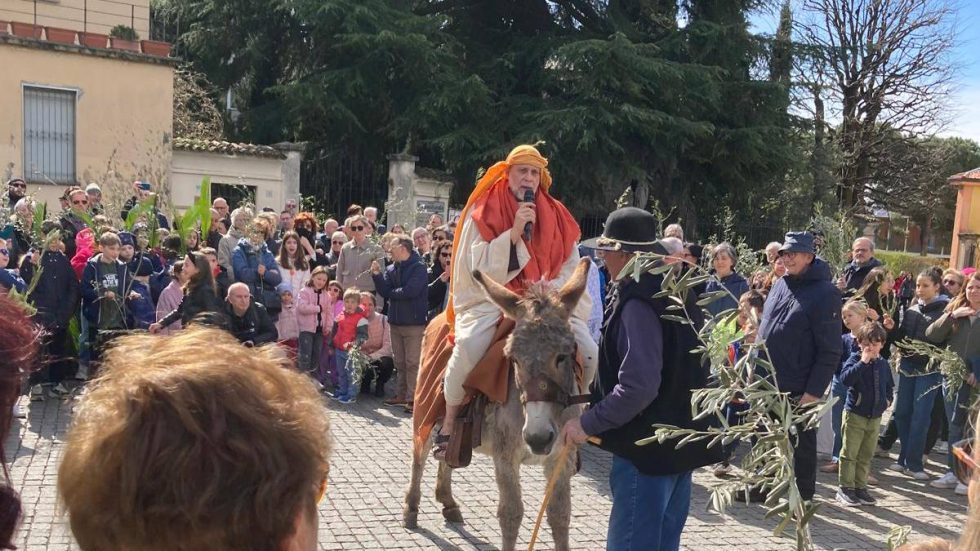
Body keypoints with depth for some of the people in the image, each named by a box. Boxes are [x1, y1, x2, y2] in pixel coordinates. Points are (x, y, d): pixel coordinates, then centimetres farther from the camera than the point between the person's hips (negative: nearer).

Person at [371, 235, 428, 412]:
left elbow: (410, 291, -21)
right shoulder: (391, 269, 11)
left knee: (413, 363, -6)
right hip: (396, 321, 7)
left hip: (414, 322, -7)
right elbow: (384, 291, 1)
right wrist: (377, 274, -11)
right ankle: (400, 395, 23)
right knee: (399, 362, 14)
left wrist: (391, 293, -5)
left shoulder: (419, 267, -9)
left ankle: (412, 398, -3)